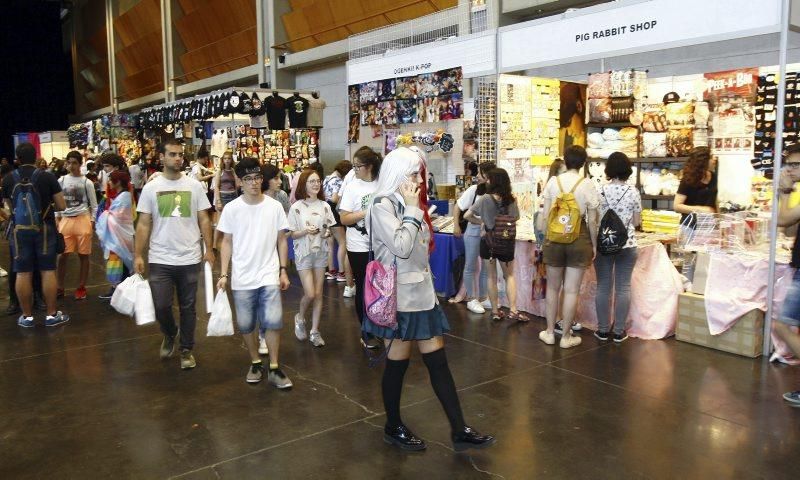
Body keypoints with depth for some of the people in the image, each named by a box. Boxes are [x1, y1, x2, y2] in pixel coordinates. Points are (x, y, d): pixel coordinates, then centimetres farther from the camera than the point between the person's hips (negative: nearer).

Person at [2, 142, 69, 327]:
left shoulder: (8, 179, -1)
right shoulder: (47, 177, -8)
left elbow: (10, 207, 9)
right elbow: (61, 206, -6)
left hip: (20, 229, 2)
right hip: (44, 228, -2)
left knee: (23, 273, 7)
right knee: (48, 271, 3)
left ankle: (27, 316, 14)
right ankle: (52, 314, 7)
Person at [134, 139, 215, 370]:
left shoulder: (194, 186, 1)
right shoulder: (151, 188, 0)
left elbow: (204, 220, 4)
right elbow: (143, 224, 2)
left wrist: (208, 249, -2)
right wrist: (138, 255, -2)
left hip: (189, 258, 0)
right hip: (160, 260, 0)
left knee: (188, 307, 10)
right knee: (161, 306, 0)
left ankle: (186, 349, 26)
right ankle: (170, 335, 32)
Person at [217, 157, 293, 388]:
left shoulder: (274, 207, -1)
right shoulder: (231, 209, -2)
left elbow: (282, 240, 5)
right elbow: (227, 243, 3)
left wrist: (283, 270, 2)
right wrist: (223, 274, -3)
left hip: (269, 275, -1)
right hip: (242, 278, 1)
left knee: (273, 321, -8)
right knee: (245, 324, 9)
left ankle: (274, 369, 7)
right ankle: (255, 363, 29)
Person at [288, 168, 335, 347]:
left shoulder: (325, 206, 2)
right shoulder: (297, 207, -7)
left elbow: (330, 229, 10)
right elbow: (291, 234, -5)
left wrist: (327, 233, -12)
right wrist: (305, 231, -22)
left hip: (321, 252, 3)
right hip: (303, 253, -3)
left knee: (318, 294, 5)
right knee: (310, 294, -8)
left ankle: (315, 331, 16)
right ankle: (300, 318, 22)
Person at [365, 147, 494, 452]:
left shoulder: (407, 205, 13)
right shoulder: (382, 206, -13)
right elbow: (401, 247, -25)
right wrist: (412, 209, -17)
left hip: (421, 293, 8)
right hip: (399, 297, -8)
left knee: (438, 361, 7)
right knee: (398, 363, 6)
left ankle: (459, 431, 12)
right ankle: (393, 428, 25)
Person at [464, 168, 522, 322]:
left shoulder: (485, 199, -16)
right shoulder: (511, 200, -8)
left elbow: (467, 215, -15)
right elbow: (516, 218, 7)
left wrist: (481, 222, 0)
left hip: (488, 241, -1)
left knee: (492, 277, 12)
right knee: (509, 276, 16)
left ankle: (495, 311, 16)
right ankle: (513, 310, 8)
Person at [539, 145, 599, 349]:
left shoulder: (553, 182, -2)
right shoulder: (588, 186, -6)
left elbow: (546, 215, 0)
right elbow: (592, 221, -4)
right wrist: (594, 244, 7)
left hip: (554, 238, 2)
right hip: (579, 239, -2)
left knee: (553, 288, 15)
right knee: (571, 290, 5)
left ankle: (550, 333, 24)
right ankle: (566, 337, 13)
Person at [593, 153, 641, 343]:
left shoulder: (601, 190, -5)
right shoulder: (633, 192, -3)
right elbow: (637, 222, 2)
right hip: (627, 245, 0)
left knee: (603, 286, 6)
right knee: (623, 287, 5)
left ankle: (603, 330, 12)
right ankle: (619, 331, 9)